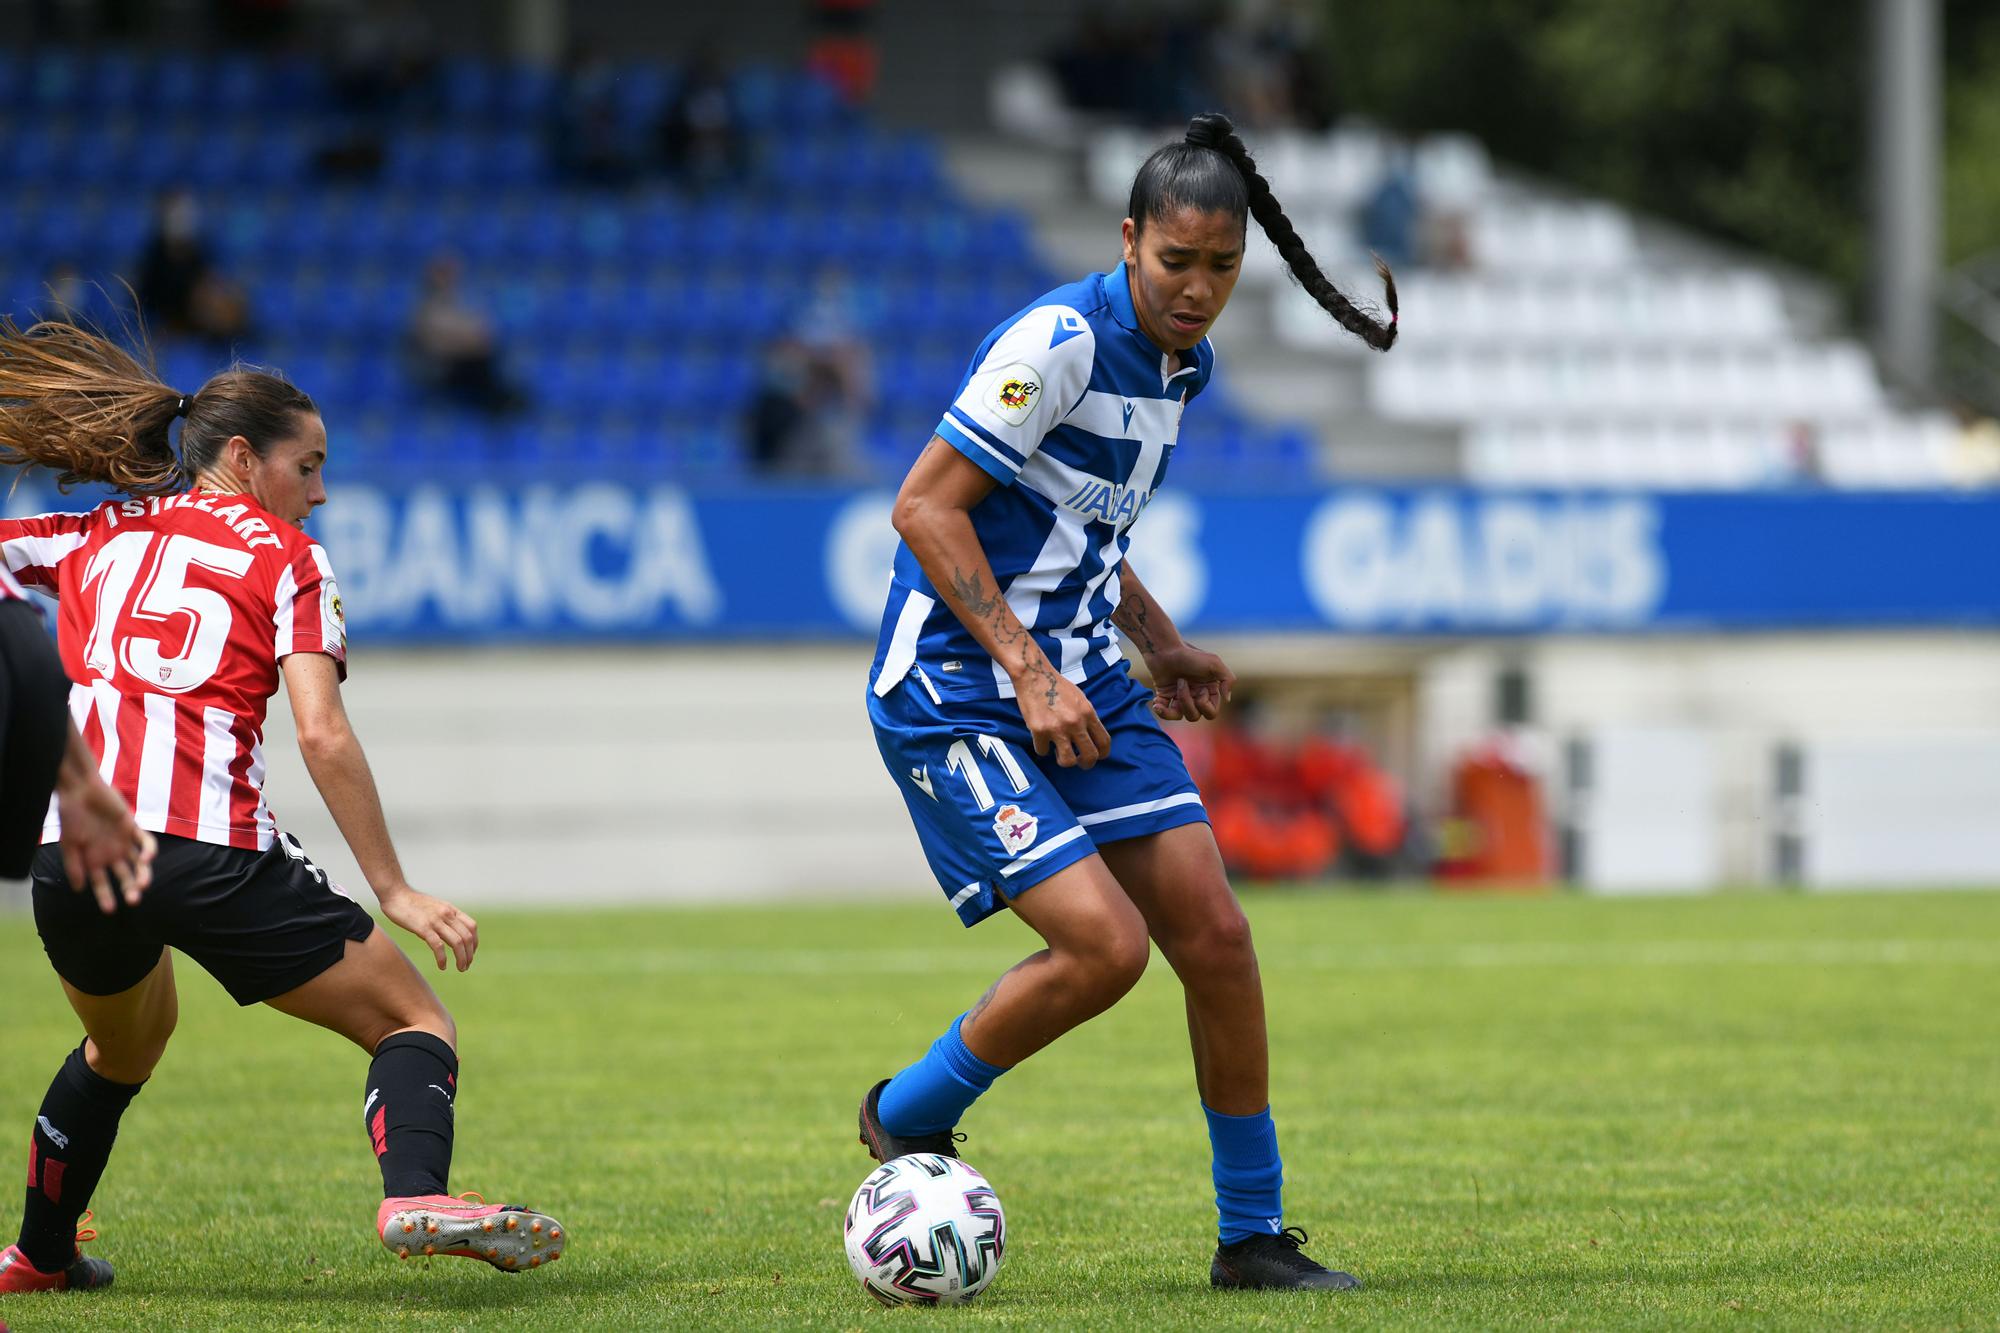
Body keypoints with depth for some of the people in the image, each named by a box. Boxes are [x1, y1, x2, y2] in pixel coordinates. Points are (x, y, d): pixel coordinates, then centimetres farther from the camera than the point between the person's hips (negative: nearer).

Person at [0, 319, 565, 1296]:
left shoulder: (94, 538, 20)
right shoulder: (286, 558, 7)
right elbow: (322, 737, -4)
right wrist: (393, 891, -2)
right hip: (210, 846, -5)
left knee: (123, 1042, 35)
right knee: (411, 1021, 4)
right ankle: (415, 1194, -24)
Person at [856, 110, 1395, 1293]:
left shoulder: (1186, 363, 11)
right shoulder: (1063, 342, -17)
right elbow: (926, 506, -19)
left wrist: (1163, 648, 10)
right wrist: (1030, 674, -22)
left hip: (1084, 686, 8)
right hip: (959, 693, -8)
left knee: (1214, 937, -1)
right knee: (1104, 943, -19)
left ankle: (1253, 1236, 10)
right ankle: (907, 1118, 6)